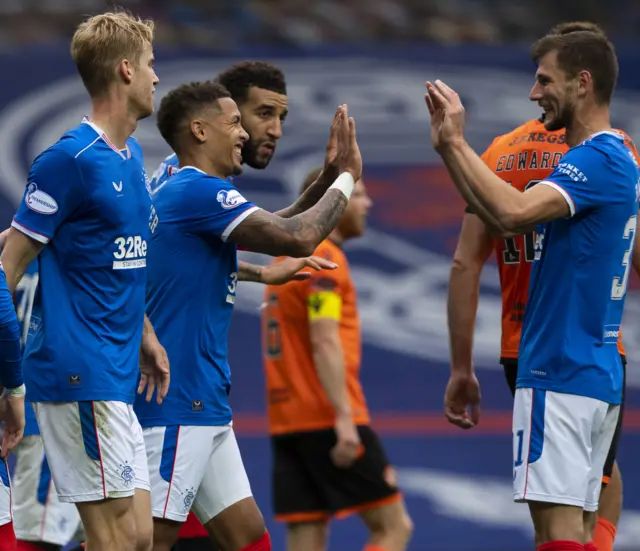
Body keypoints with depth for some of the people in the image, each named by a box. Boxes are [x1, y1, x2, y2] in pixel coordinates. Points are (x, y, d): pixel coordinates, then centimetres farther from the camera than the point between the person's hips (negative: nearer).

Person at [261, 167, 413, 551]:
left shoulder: (289, 258, 20)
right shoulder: (325, 259, -9)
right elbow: (324, 343, -19)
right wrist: (344, 418, -25)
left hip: (288, 422, 9)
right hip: (326, 419, -9)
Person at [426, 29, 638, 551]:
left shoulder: (596, 160, -14)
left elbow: (513, 214, -29)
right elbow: (509, 221, 20)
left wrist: (457, 142, -19)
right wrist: (449, 148, 14)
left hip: (559, 373, -10)